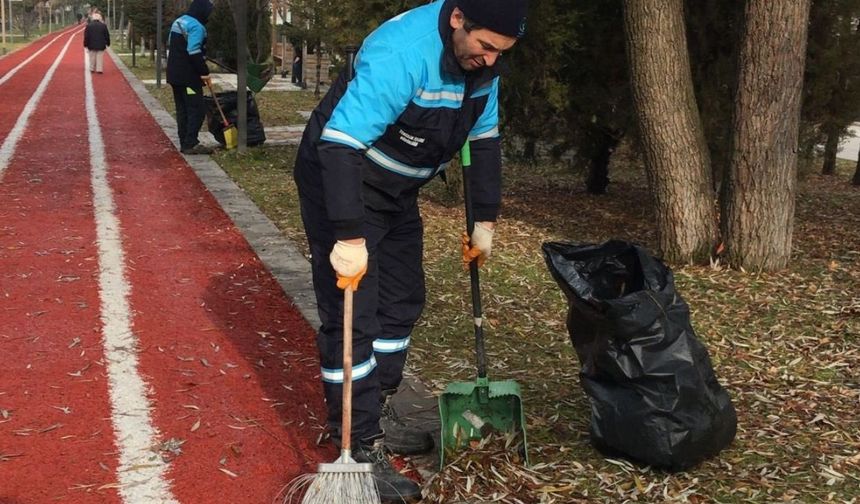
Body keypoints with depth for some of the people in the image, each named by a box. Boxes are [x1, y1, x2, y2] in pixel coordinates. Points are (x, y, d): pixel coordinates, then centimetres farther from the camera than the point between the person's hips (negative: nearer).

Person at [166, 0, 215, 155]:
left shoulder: (178, 22, 16)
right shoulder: (196, 26, -16)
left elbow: (171, 46, 23)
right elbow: (194, 52, -23)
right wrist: (204, 72, -18)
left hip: (175, 74, 10)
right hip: (188, 76, -10)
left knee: (182, 110, 12)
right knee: (197, 109, -6)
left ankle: (185, 143, 15)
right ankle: (191, 144, -8)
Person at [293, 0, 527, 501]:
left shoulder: (481, 60, -6)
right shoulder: (402, 53, -32)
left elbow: (485, 139, 7)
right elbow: (340, 145, -37)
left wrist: (486, 220, 7)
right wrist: (350, 238, -40)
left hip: (396, 190, 9)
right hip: (339, 183, -8)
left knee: (402, 302, 14)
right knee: (352, 316, -9)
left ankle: (378, 415, 30)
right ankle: (360, 448, -1)